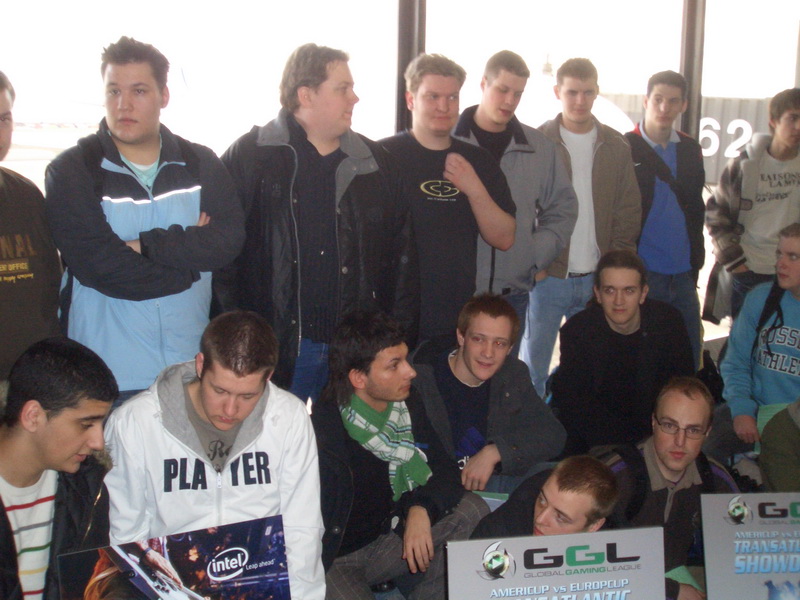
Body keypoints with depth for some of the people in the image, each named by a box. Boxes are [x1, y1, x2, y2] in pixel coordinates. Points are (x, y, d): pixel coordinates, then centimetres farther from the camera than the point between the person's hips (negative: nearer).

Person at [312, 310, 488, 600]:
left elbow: (445, 470, -1)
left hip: (385, 538, 6)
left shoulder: (407, 404, -5)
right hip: (332, 559, -6)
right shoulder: (323, 433, -26)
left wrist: (421, 509, -20)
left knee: (472, 511, -9)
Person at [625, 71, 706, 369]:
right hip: (642, 273, -5)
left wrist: (696, 261, 13)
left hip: (683, 275, 5)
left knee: (689, 356, 9)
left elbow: (695, 207, 18)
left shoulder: (690, 149, 12)